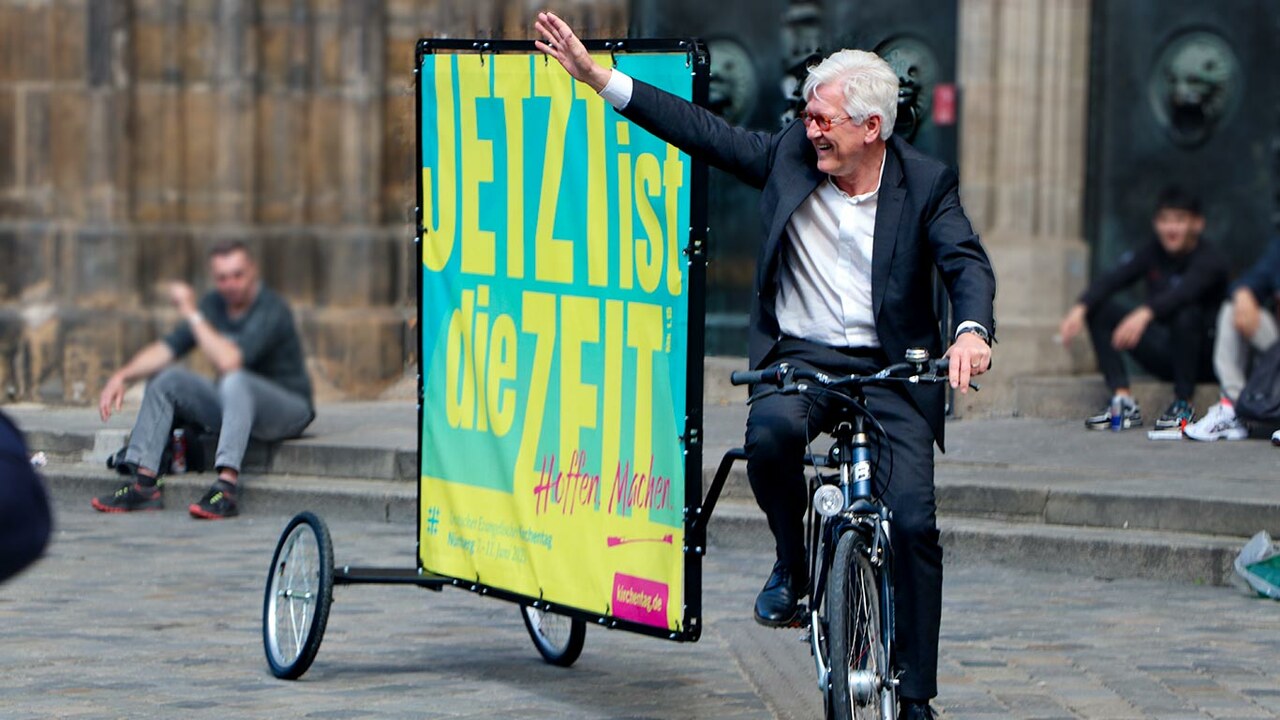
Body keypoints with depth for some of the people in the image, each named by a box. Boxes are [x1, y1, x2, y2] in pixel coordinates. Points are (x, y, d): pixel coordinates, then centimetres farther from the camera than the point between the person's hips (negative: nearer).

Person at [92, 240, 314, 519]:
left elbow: (228, 361, -34)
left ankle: (227, 488, -48)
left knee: (235, 381, -37)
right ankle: (145, 483, -12)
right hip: (235, 402, 8)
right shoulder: (215, 305, 2)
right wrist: (122, 376, -13)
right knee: (167, 378, -5)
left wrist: (191, 313, -24)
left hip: (289, 409, -8)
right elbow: (167, 348, 2)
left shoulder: (272, 311, -21)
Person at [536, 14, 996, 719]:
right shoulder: (790, 153, 3)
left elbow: (967, 263, -13)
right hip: (800, 356, 1)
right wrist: (594, 75, 1)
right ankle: (792, 563, -4)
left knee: (914, 522, -13)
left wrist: (972, 330, -35)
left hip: (888, 370, -1)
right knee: (772, 431, -34)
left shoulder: (925, 183, -3)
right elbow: (702, 130, 5)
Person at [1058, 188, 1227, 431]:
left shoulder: (1209, 259, -13)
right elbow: (1111, 280, -13)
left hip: (1201, 359, -5)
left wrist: (1144, 314, -54)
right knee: (1099, 308, -9)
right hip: (1161, 354, 5)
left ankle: (1183, 405, -21)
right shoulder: (1152, 253, 3)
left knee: (1186, 313, -36)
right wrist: (1080, 308, -33)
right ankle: (1123, 402, -18)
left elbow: (1185, 292, -35)